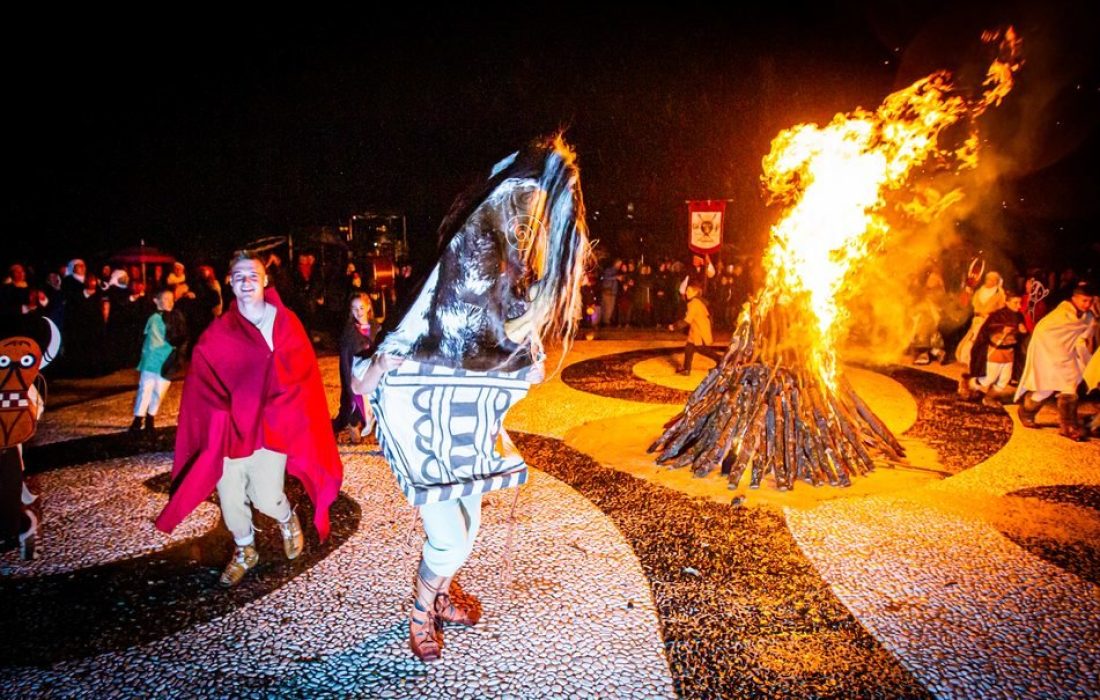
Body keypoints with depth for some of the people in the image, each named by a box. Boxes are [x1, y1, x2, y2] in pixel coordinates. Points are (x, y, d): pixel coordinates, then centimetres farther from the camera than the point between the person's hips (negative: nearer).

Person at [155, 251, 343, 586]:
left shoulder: (286, 323, 1)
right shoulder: (217, 334, 1)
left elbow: (303, 376, 1)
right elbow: (201, 385, -1)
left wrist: (277, 414, -6)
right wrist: (221, 422, -13)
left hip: (272, 428, -1)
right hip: (230, 430, 2)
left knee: (266, 497, -9)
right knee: (230, 497, 6)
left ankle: (287, 518, 27)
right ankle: (245, 552, 34)